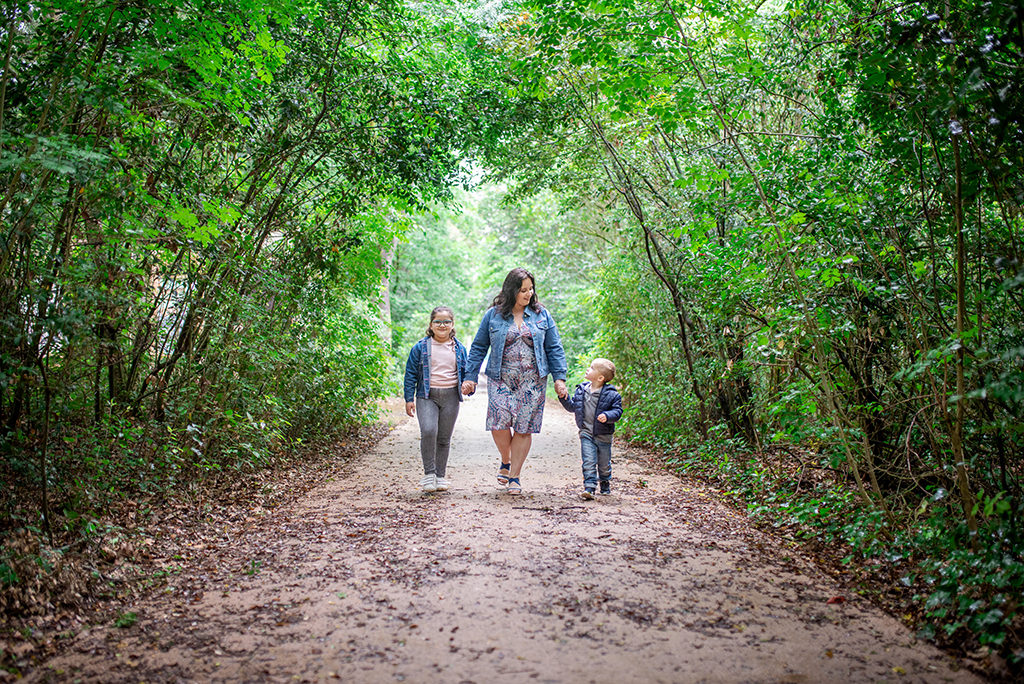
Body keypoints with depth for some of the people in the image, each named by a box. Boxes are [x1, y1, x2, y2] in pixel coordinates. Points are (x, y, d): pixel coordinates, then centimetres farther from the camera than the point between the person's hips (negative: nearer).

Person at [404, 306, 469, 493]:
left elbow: (465, 372, 18)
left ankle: (440, 476, 19)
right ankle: (429, 473, -6)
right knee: (428, 431, -20)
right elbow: (411, 374, 5)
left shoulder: (459, 349, 9)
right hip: (427, 396, -2)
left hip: (450, 397, 2)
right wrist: (409, 399, 0)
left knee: (444, 437, 7)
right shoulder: (421, 347, 2)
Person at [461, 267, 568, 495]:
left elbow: (554, 348, 8)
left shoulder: (541, 314, 6)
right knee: (498, 424, -13)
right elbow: (478, 347, 8)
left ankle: (514, 476, 11)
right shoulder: (493, 315, 3)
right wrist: (470, 378, 3)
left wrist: (559, 378, 1)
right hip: (501, 380, -1)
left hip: (532, 382, 1)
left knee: (524, 429, 0)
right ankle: (505, 462, 17)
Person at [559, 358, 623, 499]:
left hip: (603, 435, -2)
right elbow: (572, 407, 14)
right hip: (586, 433, 2)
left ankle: (605, 484, 37)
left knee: (604, 463, 13)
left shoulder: (611, 394, -11)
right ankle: (589, 487, -11)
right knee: (588, 462, -10)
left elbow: (618, 410, -11)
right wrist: (563, 397, 2)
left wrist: (607, 416, -28)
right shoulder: (581, 390, 3)